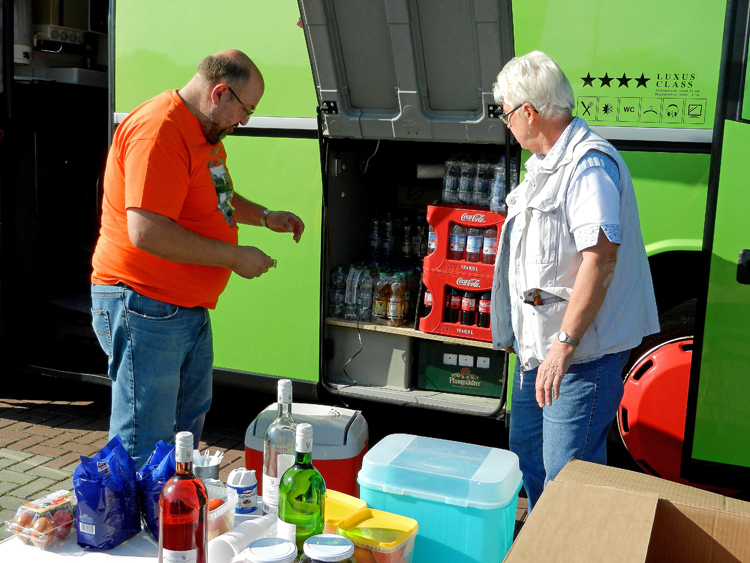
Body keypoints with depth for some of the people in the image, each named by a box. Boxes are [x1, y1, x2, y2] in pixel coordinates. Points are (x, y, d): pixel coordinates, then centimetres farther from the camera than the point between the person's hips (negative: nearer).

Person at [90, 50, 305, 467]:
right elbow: (148, 232, -29)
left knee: (188, 424, 21)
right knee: (145, 447, -2)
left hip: (191, 308, 11)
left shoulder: (205, 132, 13)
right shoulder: (159, 131, -21)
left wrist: (265, 217, 13)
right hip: (145, 308, -11)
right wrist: (234, 256, -21)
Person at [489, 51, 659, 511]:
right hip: (539, 344, 11)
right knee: (527, 454, 20)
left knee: (566, 473, -6)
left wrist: (564, 345, -30)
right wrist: (517, 332, 28)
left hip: (582, 352, -11)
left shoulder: (589, 164, -17)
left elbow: (600, 257, -28)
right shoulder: (546, 164, 16)